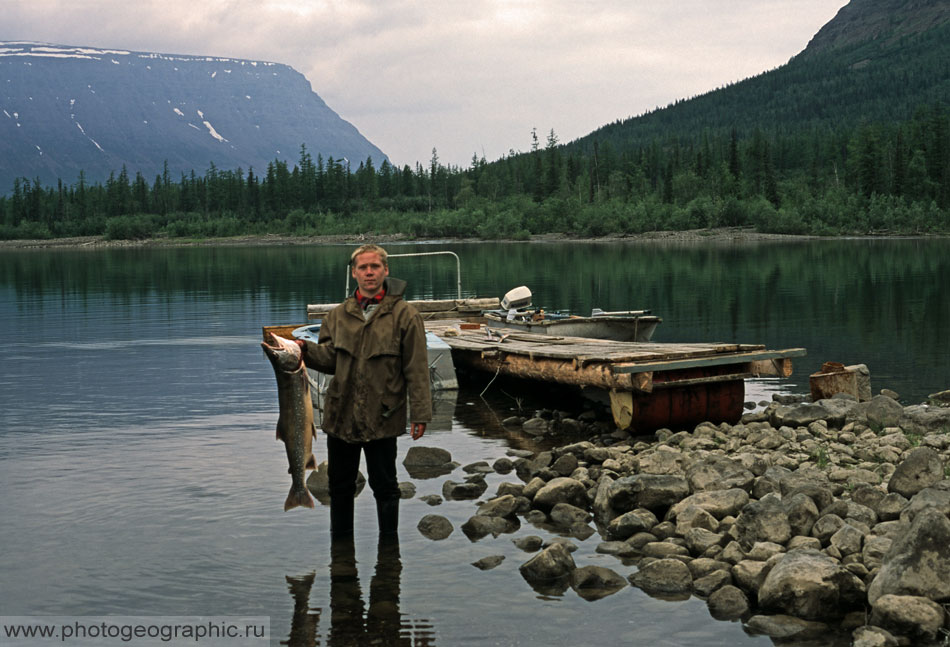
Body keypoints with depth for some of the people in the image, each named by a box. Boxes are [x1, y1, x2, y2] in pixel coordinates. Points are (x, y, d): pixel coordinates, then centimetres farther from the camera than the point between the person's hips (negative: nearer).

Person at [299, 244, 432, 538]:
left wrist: (420, 413, -11)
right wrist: (307, 350, -15)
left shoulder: (404, 315, -5)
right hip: (341, 415, 4)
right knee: (340, 485, 14)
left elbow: (416, 369, -7)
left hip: (382, 418, -4)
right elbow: (330, 359, 5)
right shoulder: (339, 315, 8)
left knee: (384, 486, 7)